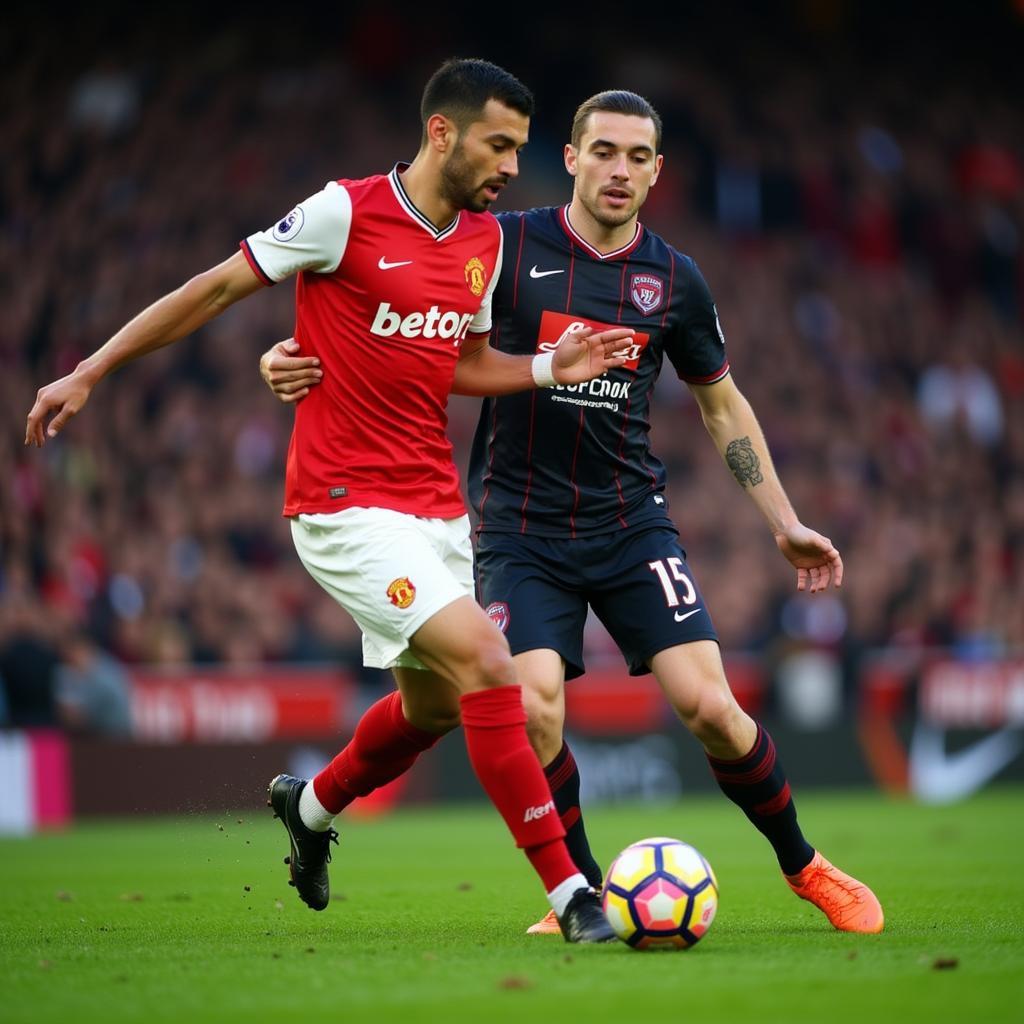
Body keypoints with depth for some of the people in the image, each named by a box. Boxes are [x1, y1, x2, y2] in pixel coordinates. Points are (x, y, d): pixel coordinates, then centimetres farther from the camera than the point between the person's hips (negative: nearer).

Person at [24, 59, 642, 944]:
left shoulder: (485, 240, 7)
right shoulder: (346, 214, -14)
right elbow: (215, 289, -6)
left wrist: (551, 368, 2)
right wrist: (89, 373, -4)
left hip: (436, 507, 8)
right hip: (346, 504, -8)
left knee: (433, 706, 17)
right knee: (486, 662, -20)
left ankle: (311, 806, 47)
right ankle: (570, 894, -16)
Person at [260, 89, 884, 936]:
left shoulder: (675, 281, 3)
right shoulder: (506, 247, -6)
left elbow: (723, 405, 16)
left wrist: (786, 524, 13)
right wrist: (299, 360, -19)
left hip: (632, 520, 2)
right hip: (521, 531, -1)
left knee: (710, 708, -11)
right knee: (535, 713, -21)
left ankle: (806, 867, 13)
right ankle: (583, 893, 3)